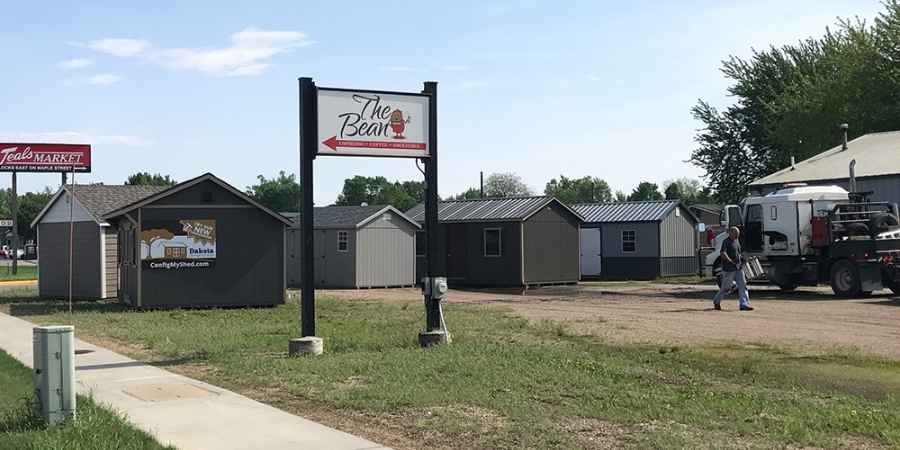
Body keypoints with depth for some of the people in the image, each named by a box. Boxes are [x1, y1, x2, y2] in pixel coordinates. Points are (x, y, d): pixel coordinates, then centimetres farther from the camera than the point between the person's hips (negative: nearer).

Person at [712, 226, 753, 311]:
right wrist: (731, 261, -29)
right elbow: (722, 253, -26)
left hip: (738, 268, 8)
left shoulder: (736, 241, 13)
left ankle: (744, 304, -4)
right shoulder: (726, 241, -13)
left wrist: (740, 260, 17)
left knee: (743, 285, -2)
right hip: (729, 269, -8)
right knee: (726, 287, 2)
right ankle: (716, 301, 22)